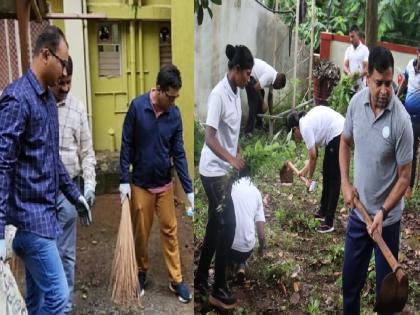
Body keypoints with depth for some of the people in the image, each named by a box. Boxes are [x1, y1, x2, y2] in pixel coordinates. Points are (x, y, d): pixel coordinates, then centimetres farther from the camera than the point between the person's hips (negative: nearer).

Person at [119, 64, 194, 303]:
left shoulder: (175, 115, -7)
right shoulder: (137, 107, -14)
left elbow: (179, 153, -4)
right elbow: (126, 145, -8)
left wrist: (189, 189, -8)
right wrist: (124, 180, -11)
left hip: (165, 184, 2)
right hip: (140, 184, -2)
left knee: (170, 230, 7)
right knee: (141, 232, 10)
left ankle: (176, 280, 18)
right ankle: (142, 271, 33)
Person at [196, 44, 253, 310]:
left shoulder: (236, 92, 8)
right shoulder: (219, 94, -20)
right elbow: (209, 137, -24)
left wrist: (239, 154, 11)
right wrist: (231, 158, -34)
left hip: (224, 169, 9)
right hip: (214, 170, -9)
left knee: (216, 225, 14)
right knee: (228, 226, -5)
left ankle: (201, 279, 28)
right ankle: (219, 290, 7)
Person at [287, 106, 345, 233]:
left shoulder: (305, 127, -13)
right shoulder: (308, 121, 14)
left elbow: (313, 157, -11)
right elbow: (315, 154, 22)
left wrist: (309, 179, 2)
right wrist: (303, 171, 30)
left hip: (338, 136, -10)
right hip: (336, 136, 10)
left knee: (333, 179, -5)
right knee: (326, 175, 20)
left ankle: (329, 222, 1)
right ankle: (323, 211, 33)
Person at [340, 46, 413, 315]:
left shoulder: (401, 120, -21)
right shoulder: (356, 102, -8)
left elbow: (404, 177, -14)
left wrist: (383, 212, -23)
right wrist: (345, 183, -3)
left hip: (388, 218, -4)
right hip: (358, 210, 4)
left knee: (385, 284, 11)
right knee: (350, 278, 19)